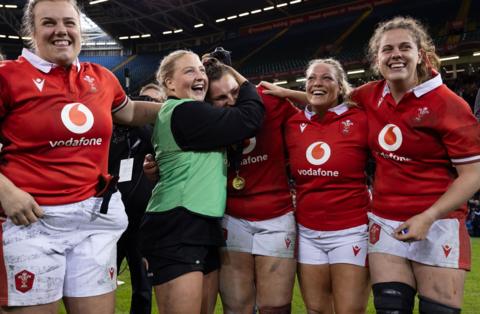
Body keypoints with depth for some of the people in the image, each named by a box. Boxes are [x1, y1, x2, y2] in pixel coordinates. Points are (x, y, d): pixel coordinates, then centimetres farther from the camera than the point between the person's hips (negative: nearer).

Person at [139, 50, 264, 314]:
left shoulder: (173, 114, 19)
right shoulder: (185, 112, -12)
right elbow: (250, 118, -14)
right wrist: (233, 72, 1)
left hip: (203, 226, 10)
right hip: (176, 227, -10)